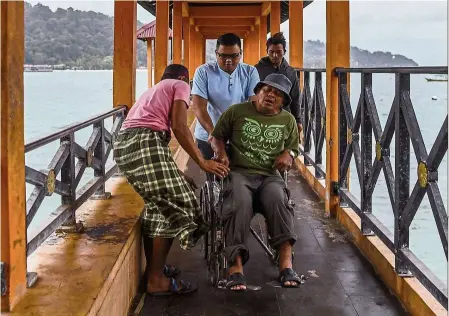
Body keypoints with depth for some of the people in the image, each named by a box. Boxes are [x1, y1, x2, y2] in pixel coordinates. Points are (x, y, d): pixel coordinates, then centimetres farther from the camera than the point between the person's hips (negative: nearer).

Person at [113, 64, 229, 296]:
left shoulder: (152, 90, 38)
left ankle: (152, 268, 27)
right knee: (174, 206, -4)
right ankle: (156, 280, -2)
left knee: (157, 204, 21)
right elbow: (179, 127, -4)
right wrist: (203, 162, -2)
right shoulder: (180, 85, 13)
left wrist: (176, 175, 34)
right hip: (144, 142, -9)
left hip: (123, 144, 9)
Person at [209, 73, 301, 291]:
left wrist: (288, 154, 0)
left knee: (278, 200, -35)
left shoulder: (288, 120, 17)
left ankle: (286, 265, -37)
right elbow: (217, 137, 16)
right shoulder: (237, 111, 10)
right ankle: (236, 266, -38)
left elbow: (293, 148, 25)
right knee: (240, 203, -37)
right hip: (238, 173, -2)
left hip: (270, 175, 2)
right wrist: (221, 152, -6)